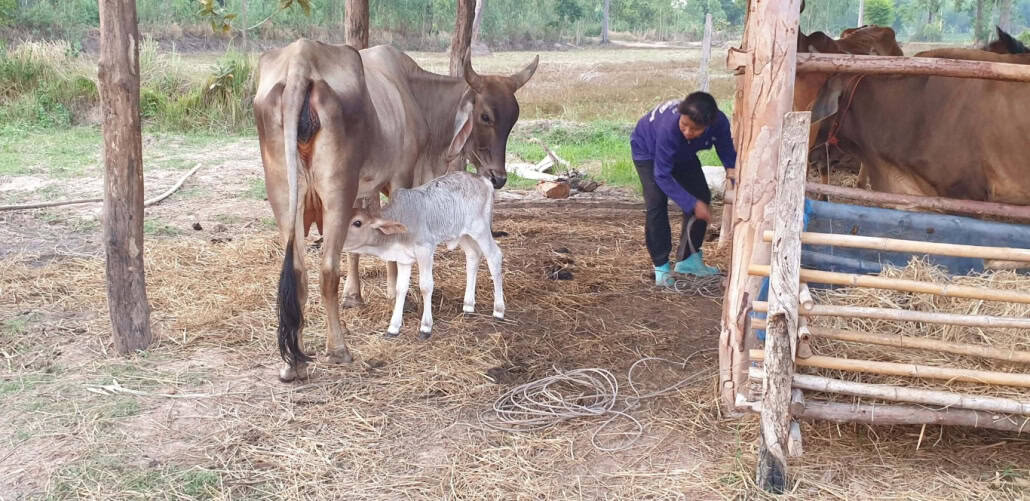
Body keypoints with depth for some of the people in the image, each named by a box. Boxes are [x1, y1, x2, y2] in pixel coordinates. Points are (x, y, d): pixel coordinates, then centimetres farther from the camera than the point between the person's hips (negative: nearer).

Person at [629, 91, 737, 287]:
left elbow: (727, 150, -11)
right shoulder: (669, 128, -45)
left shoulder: (719, 123, -32)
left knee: (702, 197, -2)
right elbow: (662, 175, -37)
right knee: (657, 203, -20)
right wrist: (693, 204, -39)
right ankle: (661, 267, -10)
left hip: (682, 154, 5)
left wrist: (732, 169, -32)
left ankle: (688, 259, 13)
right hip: (648, 151, -5)